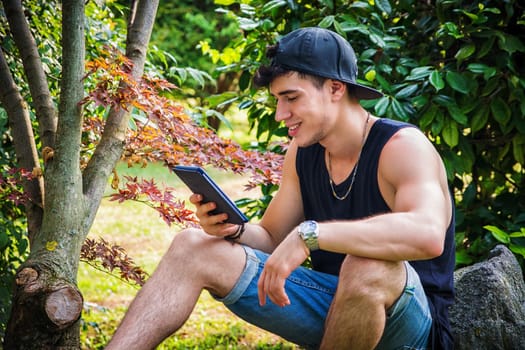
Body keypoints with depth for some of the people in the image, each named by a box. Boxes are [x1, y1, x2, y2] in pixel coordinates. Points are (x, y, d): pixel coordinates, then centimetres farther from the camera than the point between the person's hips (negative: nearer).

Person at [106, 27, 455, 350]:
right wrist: (234, 230, -11)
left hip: (410, 320, -6)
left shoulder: (403, 147, -19)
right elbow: (272, 239, 13)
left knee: (368, 264, -42)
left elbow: (428, 235, -39)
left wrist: (309, 234, -42)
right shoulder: (301, 154, 3)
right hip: (331, 305, 6)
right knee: (192, 248, -3)